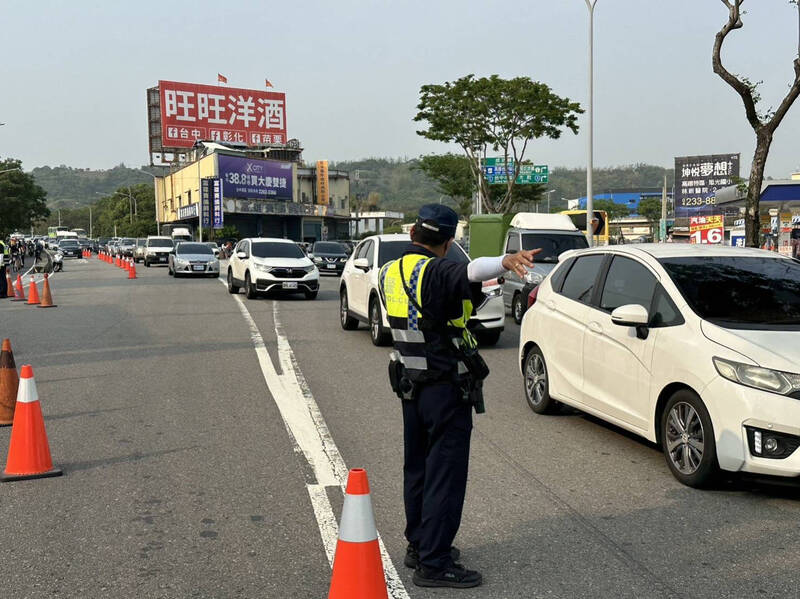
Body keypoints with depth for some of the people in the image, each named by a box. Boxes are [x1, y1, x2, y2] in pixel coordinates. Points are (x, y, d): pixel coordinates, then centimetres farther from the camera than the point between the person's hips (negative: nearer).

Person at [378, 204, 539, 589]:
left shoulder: (389, 273, 7)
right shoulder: (437, 272, -18)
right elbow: (470, 271, -42)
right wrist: (505, 262, -59)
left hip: (410, 386, 8)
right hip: (446, 388, -8)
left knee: (417, 468, 18)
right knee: (445, 475, -1)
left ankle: (419, 546, 30)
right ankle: (433, 564, 4)